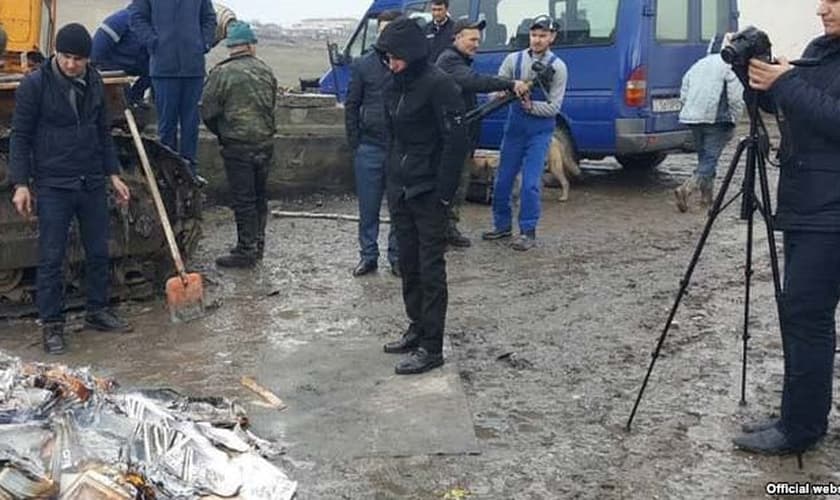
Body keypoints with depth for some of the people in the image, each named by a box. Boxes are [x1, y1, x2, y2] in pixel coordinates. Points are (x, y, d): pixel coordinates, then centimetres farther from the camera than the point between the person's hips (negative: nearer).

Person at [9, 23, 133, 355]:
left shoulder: (94, 83, 6)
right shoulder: (35, 85, -9)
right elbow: (20, 136, -6)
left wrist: (113, 175, 12)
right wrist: (20, 184, -11)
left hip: (93, 183, 5)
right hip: (53, 185, -5)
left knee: (98, 252, 11)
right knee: (51, 258, 0)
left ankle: (98, 312, 26)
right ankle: (52, 325, 10)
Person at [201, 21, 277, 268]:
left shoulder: (222, 73, -11)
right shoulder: (266, 71, 6)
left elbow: (208, 111, -8)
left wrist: (221, 133, 9)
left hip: (237, 146, -5)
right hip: (265, 143, 5)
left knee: (243, 200, 0)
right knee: (259, 195, 16)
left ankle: (246, 250, 5)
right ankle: (257, 245, 26)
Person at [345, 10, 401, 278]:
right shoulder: (364, 65, 3)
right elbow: (351, 106, 8)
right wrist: (354, 143, 3)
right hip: (370, 148, 2)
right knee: (368, 208, 8)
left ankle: (397, 257, 18)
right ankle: (368, 256, 19)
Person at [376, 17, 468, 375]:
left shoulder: (438, 85, -14)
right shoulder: (395, 86, 10)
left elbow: (455, 141, -17)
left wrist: (444, 193, -18)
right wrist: (391, 181, 12)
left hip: (428, 194, -8)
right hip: (400, 191, 8)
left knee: (430, 268, -2)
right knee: (408, 264, 15)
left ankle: (431, 347, 4)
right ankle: (417, 329, 29)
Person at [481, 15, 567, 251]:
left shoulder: (557, 67, -5)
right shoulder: (514, 59, 2)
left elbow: (553, 107, -7)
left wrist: (531, 106, -23)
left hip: (540, 131, -3)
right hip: (514, 127, 3)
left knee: (530, 183, -7)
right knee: (503, 180, 9)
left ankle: (528, 231, 5)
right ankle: (502, 225, 25)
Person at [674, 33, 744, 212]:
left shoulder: (698, 65, 17)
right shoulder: (730, 67, -4)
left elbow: (683, 95, 16)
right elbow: (736, 98, -10)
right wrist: (733, 122, 0)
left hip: (692, 118, 7)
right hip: (717, 119, -7)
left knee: (704, 157, 18)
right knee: (710, 159, -6)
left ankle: (707, 196, 21)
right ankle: (687, 189, -24)